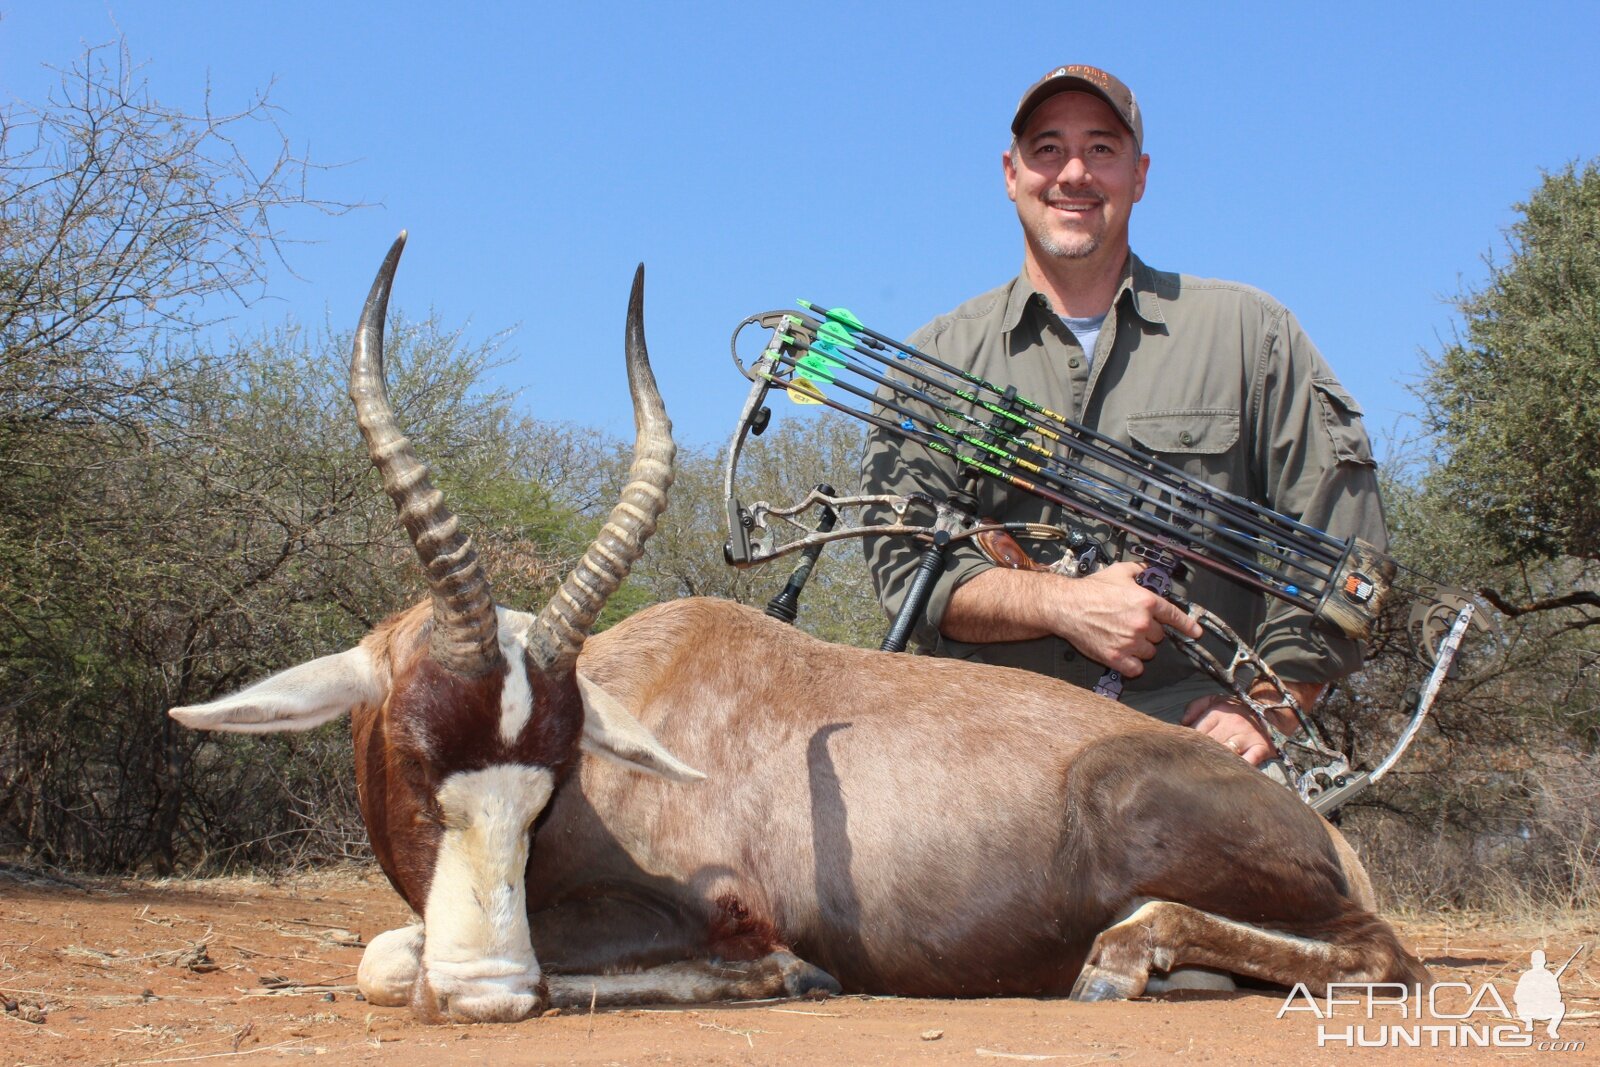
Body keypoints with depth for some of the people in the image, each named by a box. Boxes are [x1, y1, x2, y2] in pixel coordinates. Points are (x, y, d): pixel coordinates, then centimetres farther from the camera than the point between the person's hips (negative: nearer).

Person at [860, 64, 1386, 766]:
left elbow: (1338, 542, 10)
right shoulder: (938, 359, 15)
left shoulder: (1247, 332, 15)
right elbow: (903, 561, 6)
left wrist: (1272, 706, -2)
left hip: (1198, 740, -1)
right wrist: (1063, 604, -10)